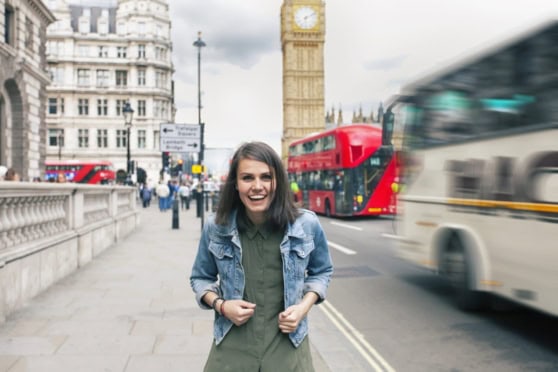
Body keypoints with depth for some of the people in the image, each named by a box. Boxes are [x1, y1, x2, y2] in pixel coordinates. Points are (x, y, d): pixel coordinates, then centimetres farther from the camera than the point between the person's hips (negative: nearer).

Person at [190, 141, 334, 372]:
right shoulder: (216, 227, -7)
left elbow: (322, 272, 10)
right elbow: (200, 277, 9)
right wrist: (220, 305, -10)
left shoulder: (306, 225, -8)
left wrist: (304, 307, -7)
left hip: (287, 348, 0)